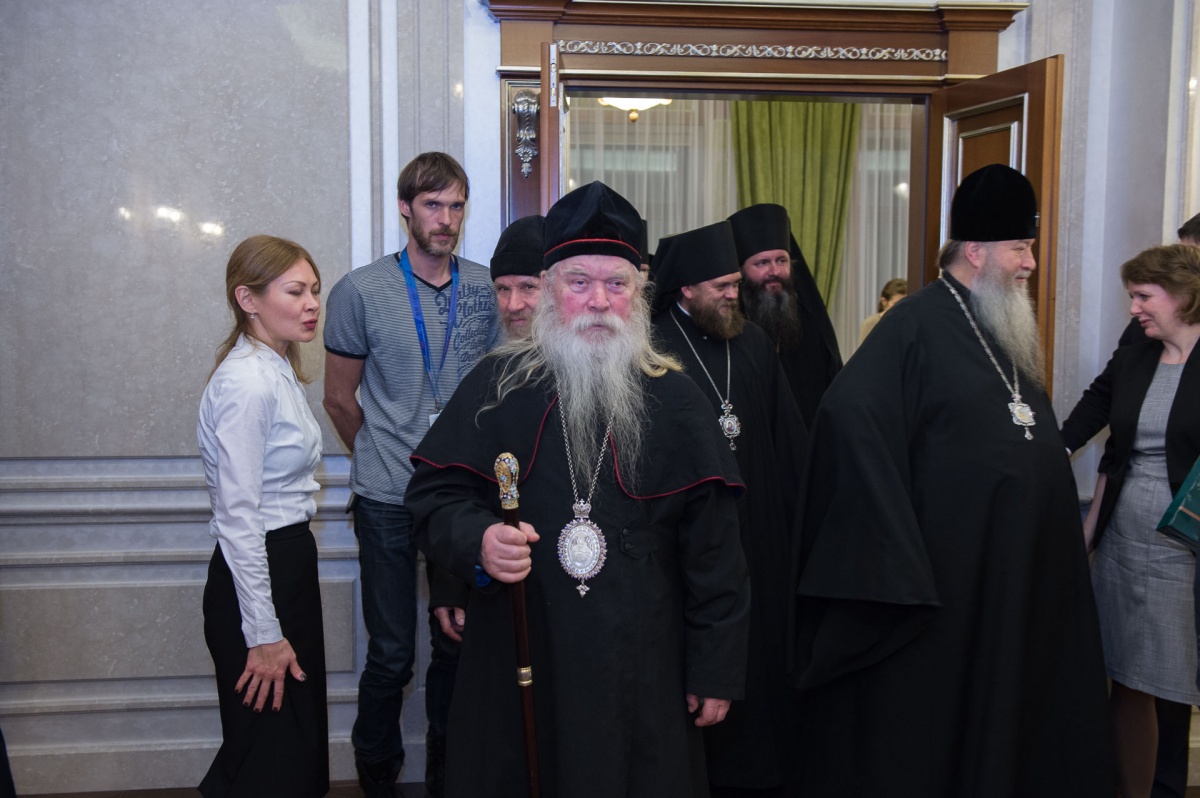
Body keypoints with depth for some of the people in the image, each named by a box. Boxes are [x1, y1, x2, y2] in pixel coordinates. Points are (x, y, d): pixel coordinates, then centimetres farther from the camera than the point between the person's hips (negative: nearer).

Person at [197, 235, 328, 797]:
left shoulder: (278, 369, 9)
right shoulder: (246, 382, -20)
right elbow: (237, 517, -22)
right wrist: (263, 635, -19)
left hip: (291, 561, 10)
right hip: (255, 577, -9)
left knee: (302, 744, 19)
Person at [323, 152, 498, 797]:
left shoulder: (485, 288, 3)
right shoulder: (360, 291, -3)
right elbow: (340, 398, 5)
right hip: (387, 502, -2)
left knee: (456, 643, 11)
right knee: (391, 654, 4)